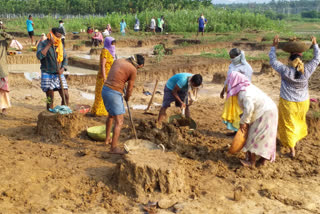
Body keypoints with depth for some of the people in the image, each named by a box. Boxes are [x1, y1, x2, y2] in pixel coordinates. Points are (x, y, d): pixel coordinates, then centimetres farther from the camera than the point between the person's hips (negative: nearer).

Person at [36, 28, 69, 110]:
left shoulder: (60, 45, 9)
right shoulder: (43, 44, -6)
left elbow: (65, 58, 11)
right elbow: (39, 56, -24)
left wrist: (63, 69, -8)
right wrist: (49, 44, -23)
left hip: (58, 74, 5)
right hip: (47, 75, -4)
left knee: (66, 96, 0)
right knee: (50, 99, -1)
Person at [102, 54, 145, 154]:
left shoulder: (118, 61, 11)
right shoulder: (133, 70, -9)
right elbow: (130, 88, -1)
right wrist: (127, 98, 19)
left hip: (104, 89, 9)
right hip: (114, 94, -9)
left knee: (111, 115, 28)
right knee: (119, 121, -2)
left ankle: (107, 139, 41)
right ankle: (114, 148, -1)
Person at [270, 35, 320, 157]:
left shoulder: (285, 71, -24)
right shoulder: (307, 70, -17)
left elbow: (273, 61, -10)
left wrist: (274, 46, 1)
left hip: (288, 103, -3)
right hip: (303, 102, 3)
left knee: (288, 124, 11)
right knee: (299, 121, 28)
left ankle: (292, 149, 14)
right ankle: (297, 137, 53)